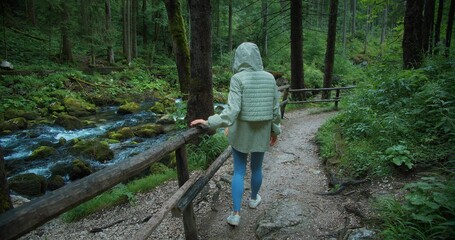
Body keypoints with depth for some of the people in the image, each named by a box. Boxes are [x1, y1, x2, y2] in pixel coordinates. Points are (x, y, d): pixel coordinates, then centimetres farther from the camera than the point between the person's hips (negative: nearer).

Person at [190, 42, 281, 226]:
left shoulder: (238, 78, -16)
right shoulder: (269, 78, -4)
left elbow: (233, 109, -26)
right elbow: (275, 108, 0)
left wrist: (209, 122, -24)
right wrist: (275, 130, 11)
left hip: (241, 132, -3)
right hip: (261, 132, 3)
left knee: (239, 171, 10)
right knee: (256, 167, 22)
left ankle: (236, 213, 10)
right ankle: (253, 199, 44)